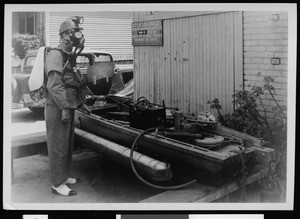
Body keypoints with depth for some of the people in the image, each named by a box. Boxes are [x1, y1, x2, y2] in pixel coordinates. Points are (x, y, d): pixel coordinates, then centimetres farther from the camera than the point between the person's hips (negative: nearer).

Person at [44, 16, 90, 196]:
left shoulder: (70, 57, 16)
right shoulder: (55, 55, -14)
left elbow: (76, 83, 23)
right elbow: (54, 85, -22)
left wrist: (82, 102, 20)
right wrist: (64, 108, -23)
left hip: (68, 107, 10)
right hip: (57, 109, -10)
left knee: (68, 145, 17)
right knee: (58, 147, -3)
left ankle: (65, 176, 30)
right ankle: (58, 184, 5)